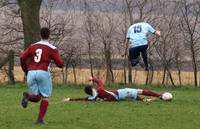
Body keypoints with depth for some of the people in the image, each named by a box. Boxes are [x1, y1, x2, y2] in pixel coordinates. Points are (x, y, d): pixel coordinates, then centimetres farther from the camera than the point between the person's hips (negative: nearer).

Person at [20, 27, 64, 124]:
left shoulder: (33, 46, 15)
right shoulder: (52, 49, 3)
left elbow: (22, 58, 5)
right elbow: (60, 64, -1)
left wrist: (26, 71, 17)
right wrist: (58, 57, 23)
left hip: (31, 73, 3)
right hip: (43, 73, -3)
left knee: (36, 97, 14)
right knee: (45, 97, 11)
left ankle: (28, 96, -21)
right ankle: (40, 119, -1)